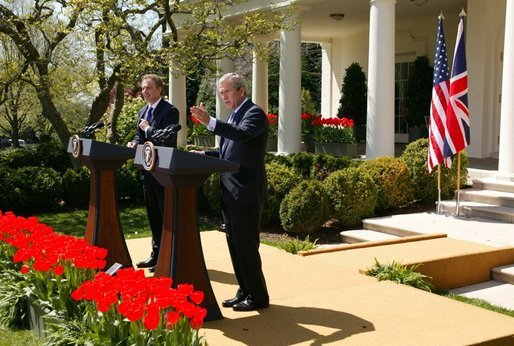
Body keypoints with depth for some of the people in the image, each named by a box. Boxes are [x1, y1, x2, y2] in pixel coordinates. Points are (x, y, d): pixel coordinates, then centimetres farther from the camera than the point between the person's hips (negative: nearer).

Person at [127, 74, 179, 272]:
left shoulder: (170, 111, -12)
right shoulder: (142, 112, 15)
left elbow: (168, 139, -22)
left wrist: (147, 129, -13)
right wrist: (134, 143, -2)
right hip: (147, 170, 8)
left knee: (167, 216, 0)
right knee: (153, 216, 15)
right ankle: (157, 254, 25)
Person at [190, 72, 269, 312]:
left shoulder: (255, 113, -10)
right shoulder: (235, 115, 18)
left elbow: (242, 135, -30)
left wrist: (209, 122, -37)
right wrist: (203, 155, 9)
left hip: (246, 191, -9)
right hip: (230, 191, 9)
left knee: (246, 244, -3)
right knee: (235, 244, 13)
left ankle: (258, 296, 9)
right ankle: (244, 292, 24)